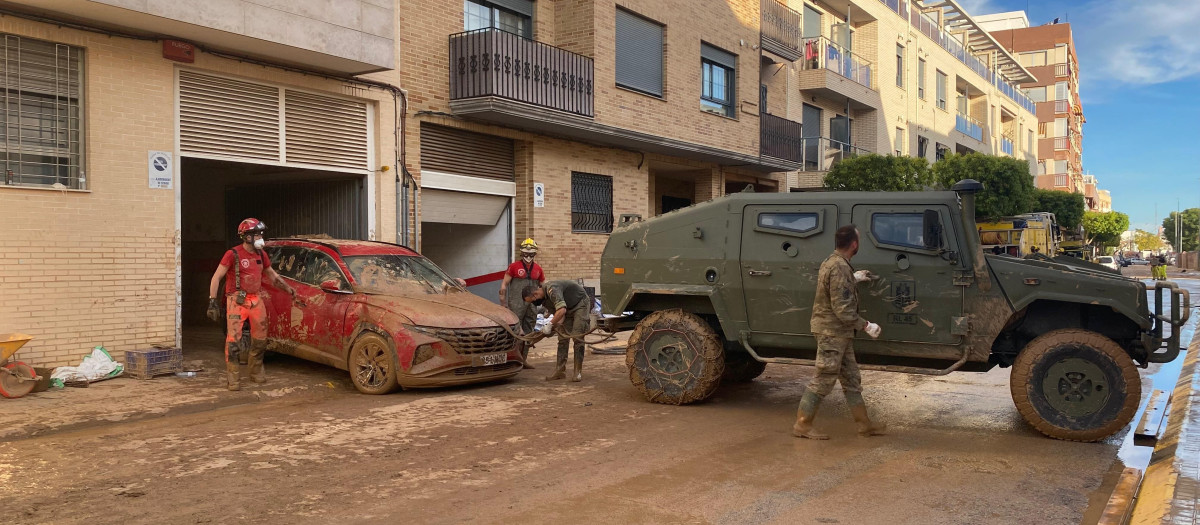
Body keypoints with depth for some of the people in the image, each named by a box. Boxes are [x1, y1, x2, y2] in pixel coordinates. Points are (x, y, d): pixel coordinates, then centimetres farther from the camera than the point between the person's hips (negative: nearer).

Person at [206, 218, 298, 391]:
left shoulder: (261, 254, 9)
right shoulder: (233, 254, -10)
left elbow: (272, 275, 22)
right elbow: (216, 278, -8)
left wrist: (289, 289, 17)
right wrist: (213, 301, -14)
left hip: (256, 300, 6)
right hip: (237, 300, -6)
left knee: (260, 338, 11)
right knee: (233, 339, -8)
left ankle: (255, 370, 28)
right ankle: (232, 377, -1)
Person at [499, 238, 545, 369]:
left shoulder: (538, 269, 10)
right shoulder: (514, 267, -2)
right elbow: (504, 285, -1)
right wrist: (503, 303, -6)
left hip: (532, 304, 5)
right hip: (516, 304, -5)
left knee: (528, 333, 10)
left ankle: (524, 359, 19)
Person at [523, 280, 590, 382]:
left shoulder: (552, 290, -32)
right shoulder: (544, 298, -2)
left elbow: (561, 310, -42)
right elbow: (558, 313, 0)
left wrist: (550, 325, -35)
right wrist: (556, 326, -19)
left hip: (580, 303, -9)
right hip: (568, 308, 9)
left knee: (577, 338, -15)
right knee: (562, 338, 1)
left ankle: (578, 372, -10)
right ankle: (560, 370, 4)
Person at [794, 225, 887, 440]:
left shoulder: (832, 261, 9)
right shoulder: (839, 268, -23)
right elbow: (842, 309, -25)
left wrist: (854, 278, 24)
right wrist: (866, 325, -17)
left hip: (838, 332, 10)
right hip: (832, 331, -10)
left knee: (851, 378, 15)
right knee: (824, 380, -3)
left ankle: (864, 424, 23)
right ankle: (802, 424, 5)